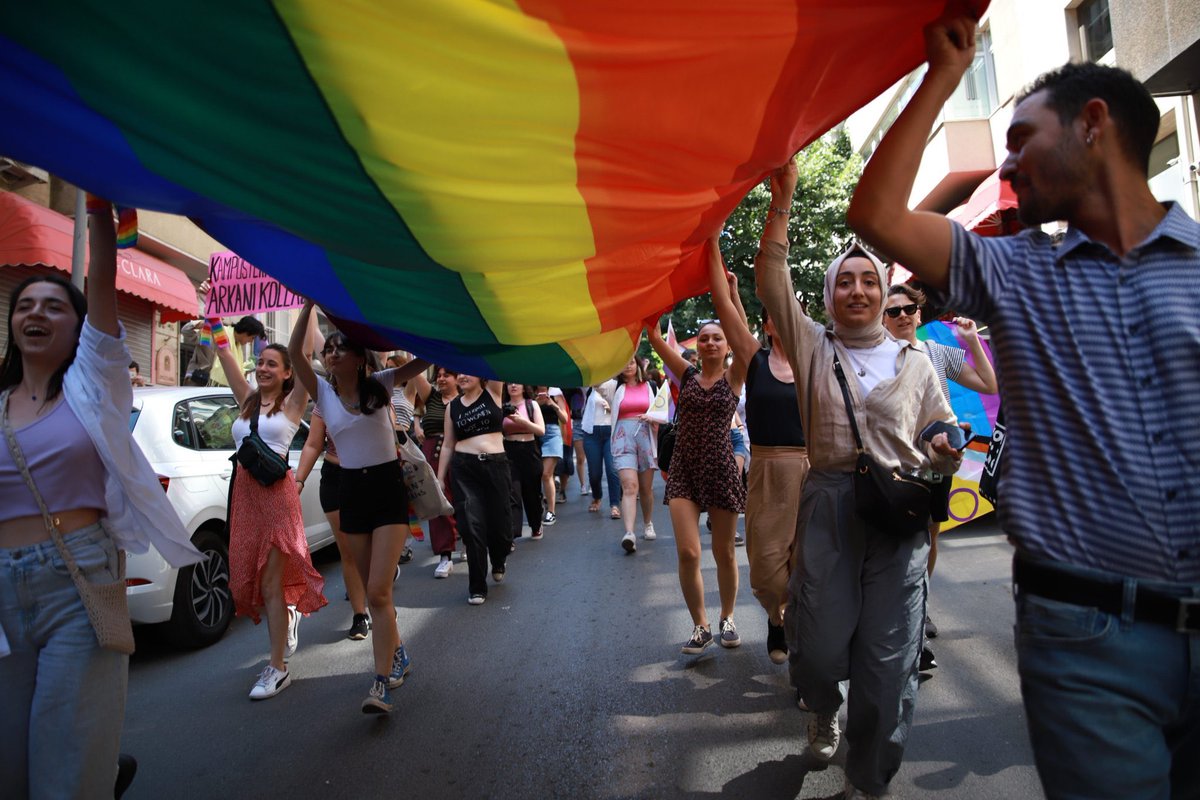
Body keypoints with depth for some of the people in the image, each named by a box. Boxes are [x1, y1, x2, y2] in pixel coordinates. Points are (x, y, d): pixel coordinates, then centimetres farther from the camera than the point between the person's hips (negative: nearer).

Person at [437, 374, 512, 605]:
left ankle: (499, 562, 39)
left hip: (496, 465, -1)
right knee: (471, 526, -5)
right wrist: (439, 478, 9)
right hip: (463, 469, 1)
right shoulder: (452, 406, 9)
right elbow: (448, 445, 11)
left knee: (498, 522, 6)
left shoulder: (493, 392, 4)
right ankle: (477, 587, 8)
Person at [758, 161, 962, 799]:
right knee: (819, 644, 1)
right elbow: (772, 282, 0)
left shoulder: (915, 362, 14)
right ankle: (823, 710, 37)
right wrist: (781, 202, -5)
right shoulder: (812, 346, 10)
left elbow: (940, 432, 16)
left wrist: (944, 451, -8)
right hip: (828, 502, -1)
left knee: (888, 658, 1)